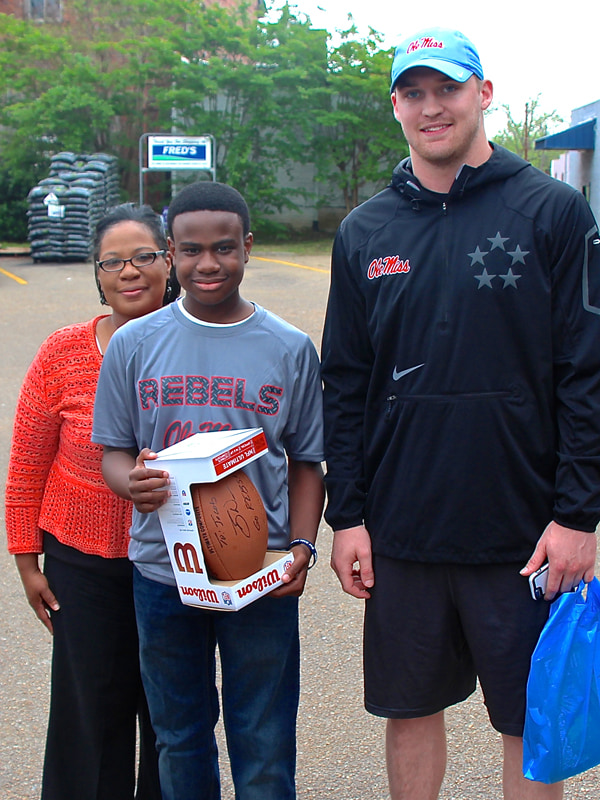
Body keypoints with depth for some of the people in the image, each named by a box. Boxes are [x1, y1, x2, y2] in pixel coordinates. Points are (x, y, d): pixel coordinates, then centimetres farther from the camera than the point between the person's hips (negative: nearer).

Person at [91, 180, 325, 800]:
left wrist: (301, 546, -8)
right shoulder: (134, 344, 1)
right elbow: (114, 450, 5)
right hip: (162, 570, 1)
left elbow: (306, 462, 6)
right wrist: (131, 482, -18)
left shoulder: (290, 349, 0)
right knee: (179, 738, 17)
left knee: (264, 749, 8)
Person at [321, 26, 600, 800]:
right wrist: (347, 515, 3)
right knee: (410, 710, 15)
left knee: (532, 725, 10)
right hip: (402, 532, 3)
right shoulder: (364, 232, 6)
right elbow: (345, 383, 8)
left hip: (523, 533, -2)